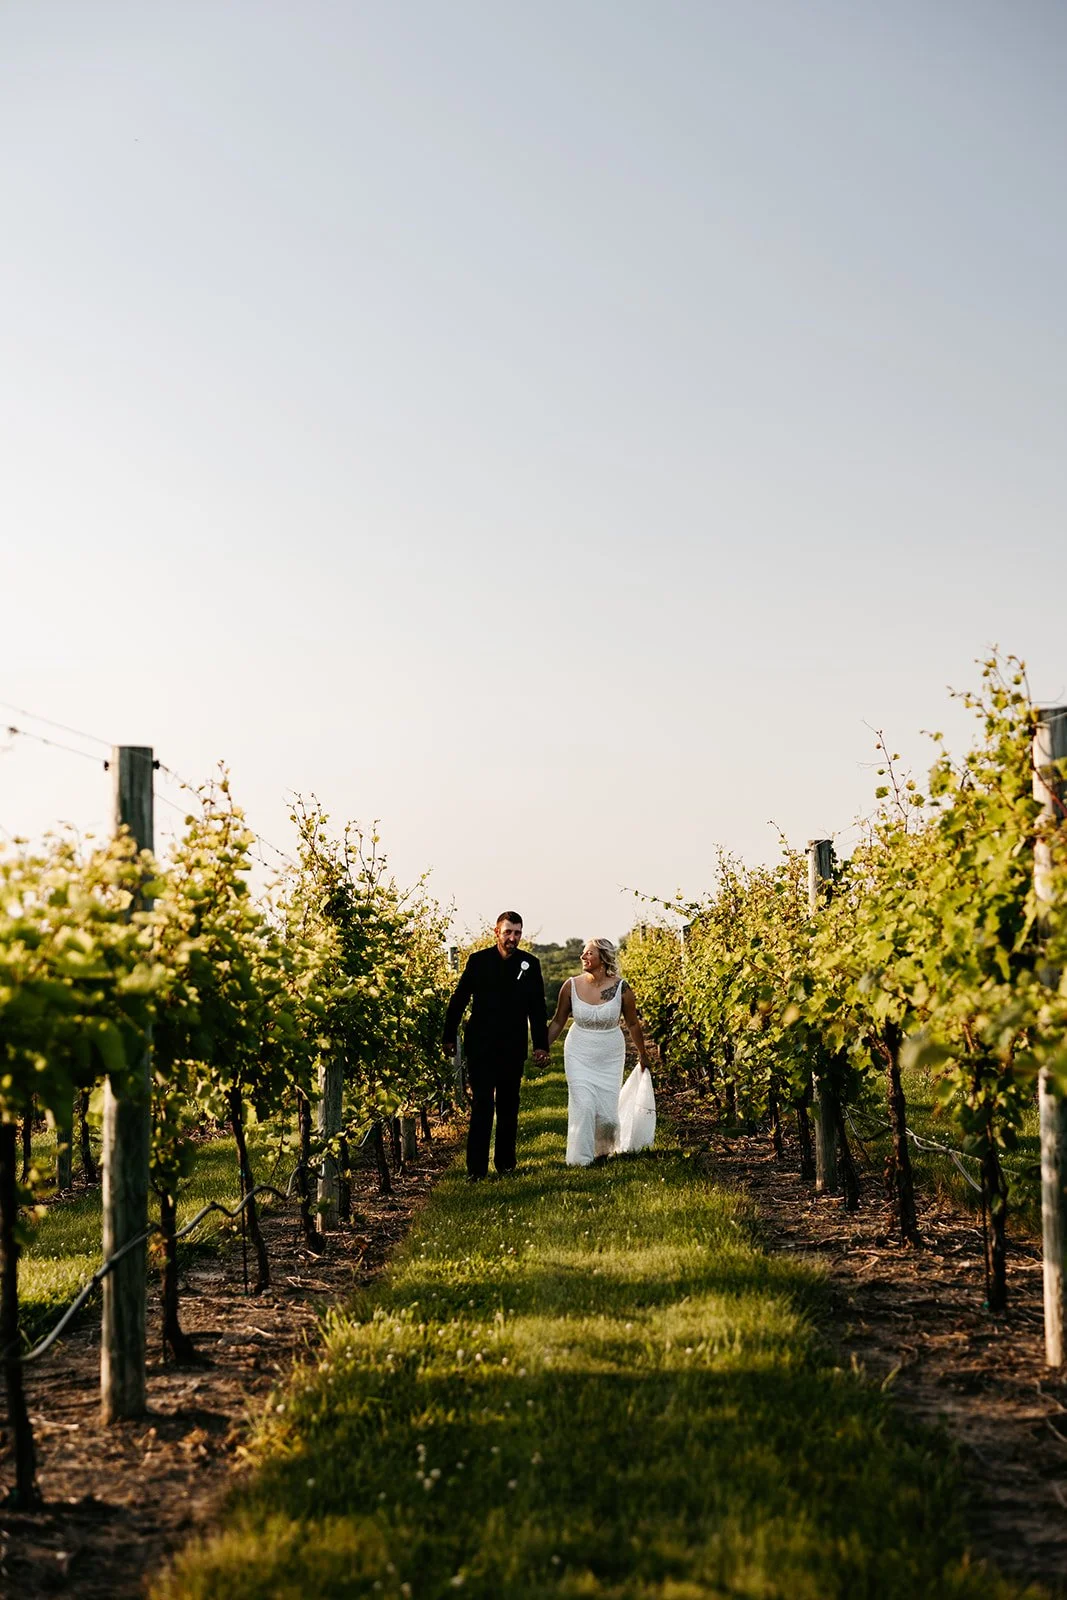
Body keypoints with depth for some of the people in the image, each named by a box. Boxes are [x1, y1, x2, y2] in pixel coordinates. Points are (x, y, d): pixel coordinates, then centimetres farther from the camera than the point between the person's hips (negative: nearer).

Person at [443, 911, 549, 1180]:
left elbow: (537, 1008, 5)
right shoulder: (478, 961, -3)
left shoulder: (530, 964, 0)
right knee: (482, 1105, -8)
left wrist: (541, 1045, 2)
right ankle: (476, 1168, -7)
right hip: (480, 1045, -2)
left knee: (509, 1107, 12)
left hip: (513, 1047, 2)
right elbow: (458, 1000, 3)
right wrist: (449, 1037, 4)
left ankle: (506, 1163, 23)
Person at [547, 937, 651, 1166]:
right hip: (579, 1055, 0)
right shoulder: (572, 986, -10)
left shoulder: (621, 988, -13)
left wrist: (643, 1055, 11)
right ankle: (579, 1159, 4)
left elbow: (633, 1024, 1)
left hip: (610, 1057, 0)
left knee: (607, 1111, 1)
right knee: (583, 1106, -12)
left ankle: (603, 1149, 32)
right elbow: (558, 1022, 3)